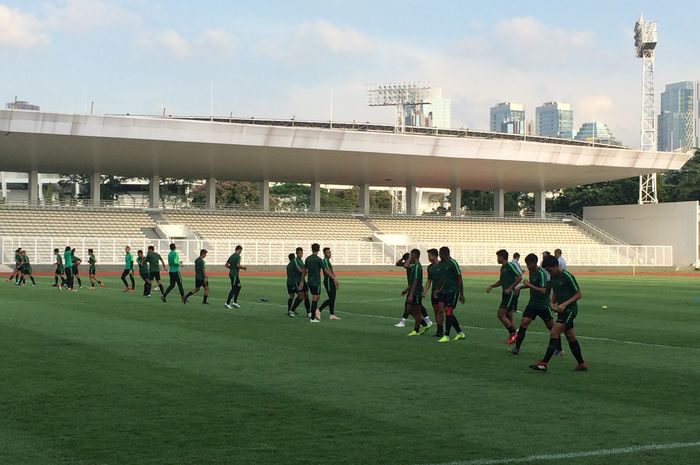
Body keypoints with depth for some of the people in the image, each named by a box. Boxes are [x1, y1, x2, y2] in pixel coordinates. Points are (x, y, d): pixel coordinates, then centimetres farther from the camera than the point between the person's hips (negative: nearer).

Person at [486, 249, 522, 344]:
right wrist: (491, 286, 17)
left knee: (500, 314, -13)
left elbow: (519, 277, -18)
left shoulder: (510, 266, -12)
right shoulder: (502, 267, 16)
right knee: (508, 316, 10)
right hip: (506, 294, 10)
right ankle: (513, 337, 15)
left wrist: (510, 288, -20)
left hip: (510, 294, -10)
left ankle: (512, 334, -7)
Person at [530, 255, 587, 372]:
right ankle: (582, 364, 21)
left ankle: (544, 363, -13)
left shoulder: (568, 277, -15)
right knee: (571, 338, 12)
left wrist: (565, 304, -19)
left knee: (554, 334, -14)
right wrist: (553, 303, 4)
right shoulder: (553, 277, 8)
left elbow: (578, 294, -11)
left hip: (570, 309, -8)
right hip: (562, 310, 8)